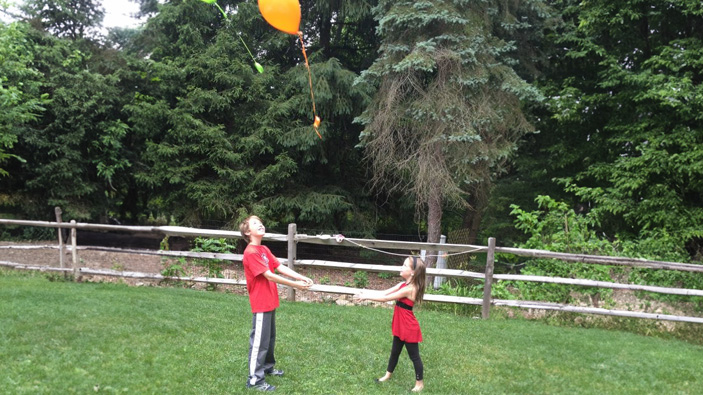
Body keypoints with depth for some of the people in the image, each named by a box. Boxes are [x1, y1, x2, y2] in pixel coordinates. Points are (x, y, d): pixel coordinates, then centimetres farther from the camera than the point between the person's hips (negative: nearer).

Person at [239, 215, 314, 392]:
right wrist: (295, 285, -22)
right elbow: (269, 276, -24)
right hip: (261, 304, -9)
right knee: (260, 341, -2)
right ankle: (255, 380, 8)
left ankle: (267, 367, 38)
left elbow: (280, 267, 4)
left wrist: (301, 277, -8)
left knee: (270, 337, 21)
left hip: (270, 302, 9)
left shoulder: (264, 249, 10)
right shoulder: (251, 253, -20)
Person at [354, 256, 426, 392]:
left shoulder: (409, 289, -28)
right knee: (395, 351, 24)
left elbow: (385, 298, -24)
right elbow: (384, 292, 1)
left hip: (409, 328, -9)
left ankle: (420, 383, 25)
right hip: (400, 327, 9)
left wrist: (366, 297, -17)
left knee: (414, 356, 8)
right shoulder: (404, 284, 1)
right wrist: (366, 293, -9)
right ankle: (388, 374, 42)